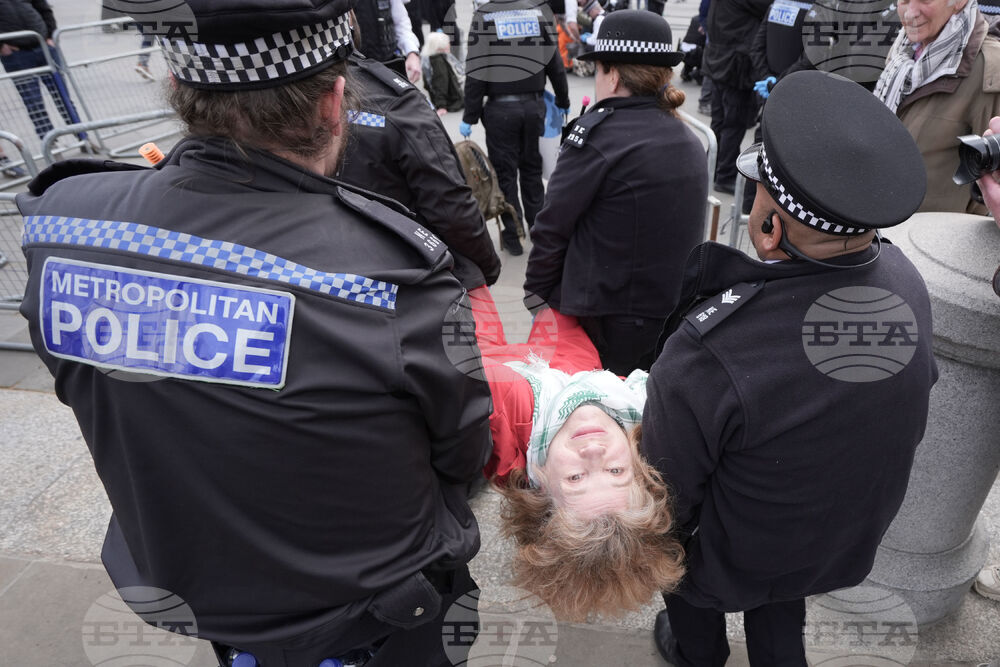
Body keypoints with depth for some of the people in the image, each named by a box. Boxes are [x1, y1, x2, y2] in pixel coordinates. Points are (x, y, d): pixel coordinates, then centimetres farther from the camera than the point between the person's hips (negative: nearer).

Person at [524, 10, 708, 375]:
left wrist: (536, 292, 1)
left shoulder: (598, 133, -14)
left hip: (609, 326, -7)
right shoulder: (689, 140, 7)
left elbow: (553, 225, -12)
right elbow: (685, 230, 12)